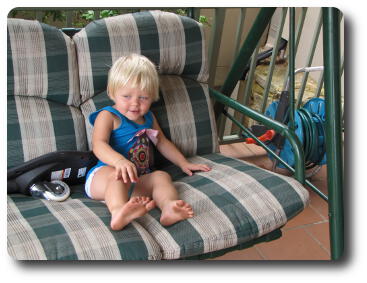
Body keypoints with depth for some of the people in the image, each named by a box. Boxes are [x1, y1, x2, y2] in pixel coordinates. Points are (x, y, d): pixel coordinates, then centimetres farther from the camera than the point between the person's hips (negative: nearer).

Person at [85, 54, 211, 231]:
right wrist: (120, 161, -42)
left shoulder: (148, 118, 19)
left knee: (161, 176, -20)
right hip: (102, 176, -5)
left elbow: (162, 142, 32)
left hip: (137, 183, 6)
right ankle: (118, 212, -65)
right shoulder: (107, 116, -4)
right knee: (118, 175, -37)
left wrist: (183, 163, 23)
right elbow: (99, 144, -22)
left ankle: (169, 207, -51)